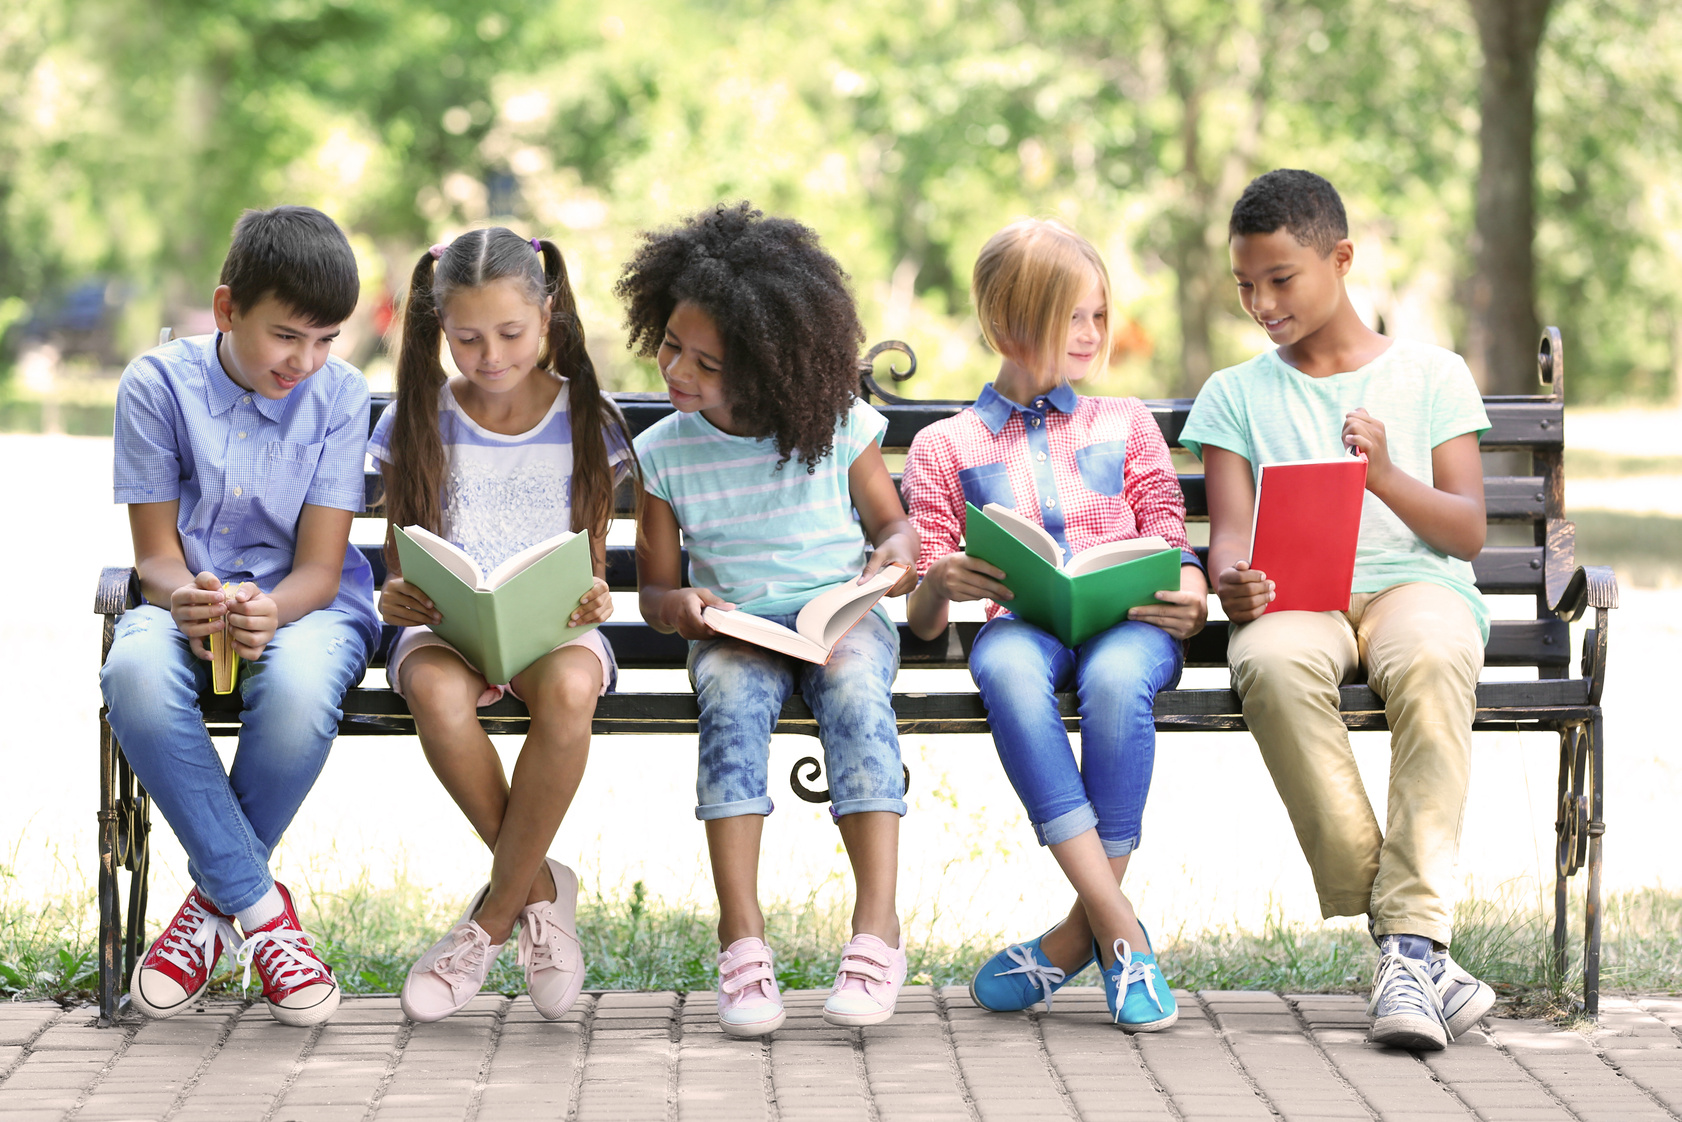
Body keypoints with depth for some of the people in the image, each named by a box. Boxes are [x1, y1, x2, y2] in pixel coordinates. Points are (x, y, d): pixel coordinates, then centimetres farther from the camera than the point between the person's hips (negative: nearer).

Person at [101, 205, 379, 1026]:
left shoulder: (338, 396, -4)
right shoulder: (158, 385, -5)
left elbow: (319, 567, -7)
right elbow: (155, 552, -4)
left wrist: (268, 610, -32)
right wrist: (186, 599, -29)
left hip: (305, 605, 0)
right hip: (189, 599, 1)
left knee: (299, 686, -39)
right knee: (137, 675, -38)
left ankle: (216, 899, -14)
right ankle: (258, 909, -24)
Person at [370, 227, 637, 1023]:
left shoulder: (585, 424, 7)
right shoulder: (418, 425, 6)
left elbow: (591, 561, 9)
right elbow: (403, 565, 9)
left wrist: (591, 598, -15)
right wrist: (395, 597, -15)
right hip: (446, 626, 0)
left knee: (568, 687, -39)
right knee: (434, 691, -38)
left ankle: (493, 917, -23)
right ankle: (540, 890, -19)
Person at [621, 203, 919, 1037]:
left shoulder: (839, 427, -1)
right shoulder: (664, 452, 3)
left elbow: (891, 520, 12)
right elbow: (654, 589, 9)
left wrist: (895, 553, -12)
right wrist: (679, 606, -15)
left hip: (843, 618, -1)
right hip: (734, 631, 1)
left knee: (855, 683, -35)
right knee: (731, 693, -34)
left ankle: (877, 928, -39)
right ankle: (741, 936, -37)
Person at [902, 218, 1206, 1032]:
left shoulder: (1124, 424, 26)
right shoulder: (944, 447, 20)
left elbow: (1171, 545, 16)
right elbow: (922, 621, 14)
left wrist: (1188, 598, -9)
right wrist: (940, 583, -11)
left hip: (1126, 622, 0)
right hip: (1020, 621, 0)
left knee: (1115, 675, -38)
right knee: (1005, 666, -39)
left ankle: (1082, 932, -27)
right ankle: (1120, 932, -40)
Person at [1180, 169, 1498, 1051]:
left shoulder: (1431, 374, 15)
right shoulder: (1235, 397, 20)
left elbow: (1469, 530, 8)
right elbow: (1228, 534, 8)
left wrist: (1386, 475, -12)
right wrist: (1233, 581, -17)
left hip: (1416, 583, -1)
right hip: (1293, 600, 1)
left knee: (1432, 659, -40)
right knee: (1272, 664, -38)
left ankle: (1411, 941, -46)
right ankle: (1411, 940, -37)